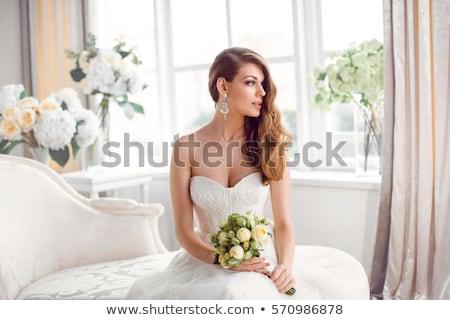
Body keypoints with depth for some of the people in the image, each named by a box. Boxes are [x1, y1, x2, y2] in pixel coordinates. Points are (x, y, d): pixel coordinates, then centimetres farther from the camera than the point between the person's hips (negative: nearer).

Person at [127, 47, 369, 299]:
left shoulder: (271, 145, 1)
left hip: (260, 263, 0)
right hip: (206, 261, 1)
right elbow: (184, 230, -2)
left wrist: (285, 265, -18)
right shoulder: (187, 148, -1)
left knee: (240, 292, -34)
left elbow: (284, 223, 1)